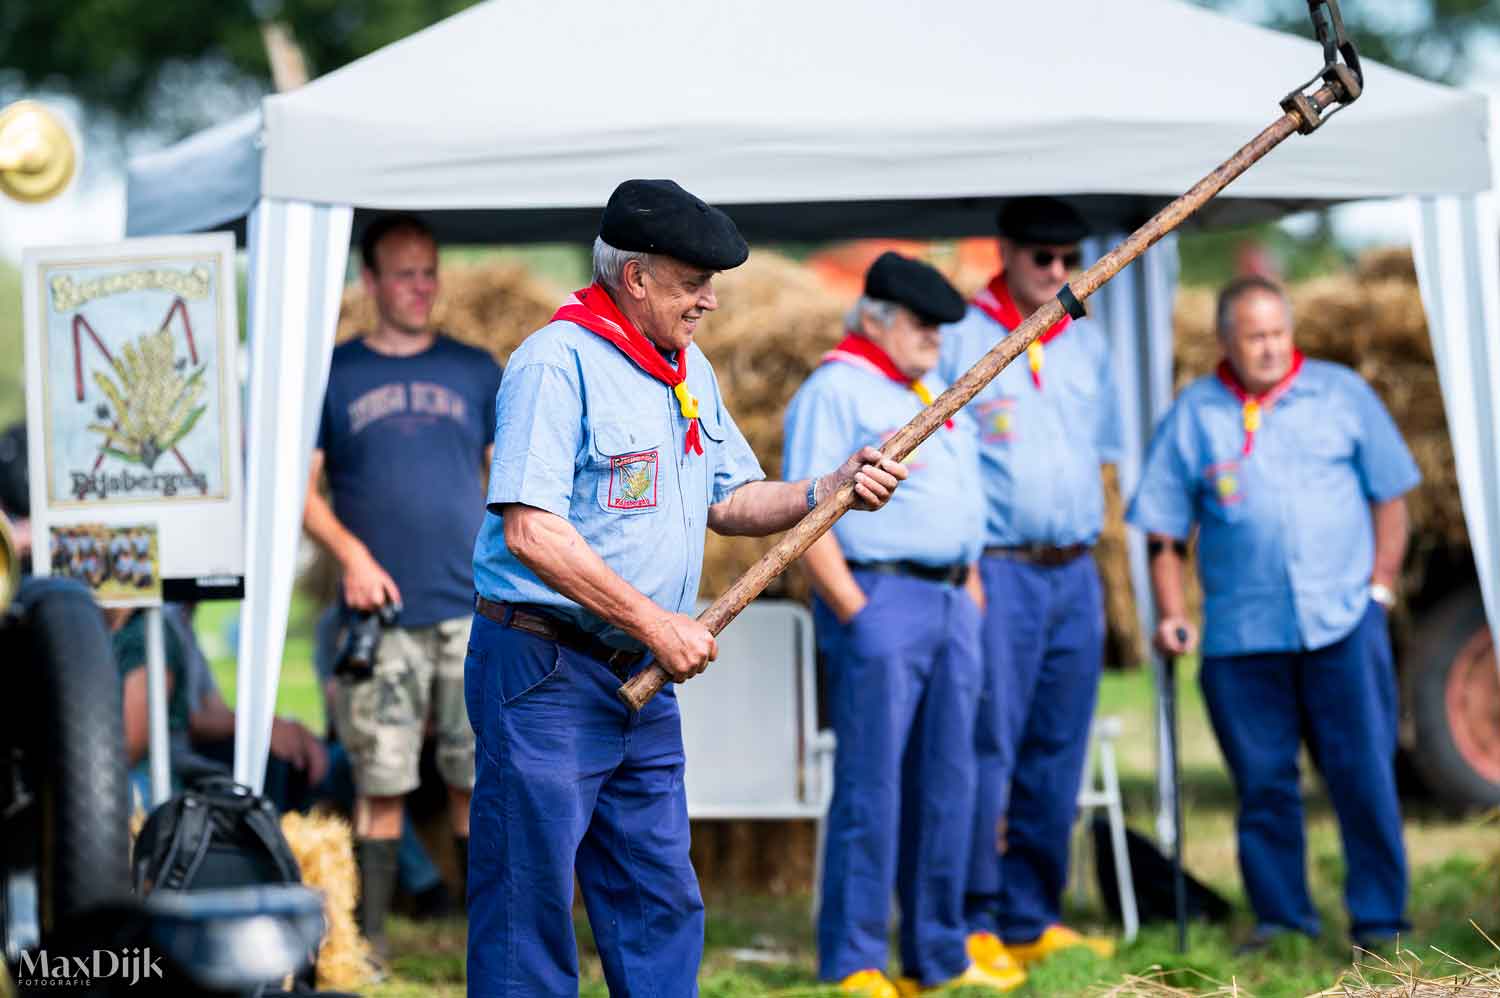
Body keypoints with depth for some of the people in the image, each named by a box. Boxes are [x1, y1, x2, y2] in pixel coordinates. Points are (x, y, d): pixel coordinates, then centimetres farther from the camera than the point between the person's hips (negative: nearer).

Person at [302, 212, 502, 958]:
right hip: (382, 617, -1)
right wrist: (350, 553, -11)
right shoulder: (334, 376, 6)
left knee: (478, 778, 2)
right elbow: (302, 488, 4)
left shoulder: (475, 373, 10)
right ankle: (370, 938, 6)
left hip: (473, 614, 1)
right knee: (380, 781, -1)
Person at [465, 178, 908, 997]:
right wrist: (655, 623, -20)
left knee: (661, 902, 11)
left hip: (640, 681, 9)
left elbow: (728, 501, 20)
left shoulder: (689, 371, 13)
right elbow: (529, 531, -22)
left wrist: (829, 490, 2)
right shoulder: (557, 362, -15)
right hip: (543, 673, -9)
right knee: (528, 907, -3)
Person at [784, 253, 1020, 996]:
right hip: (880, 598, -8)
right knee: (871, 785, -7)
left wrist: (973, 595, 18)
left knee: (946, 785, 10)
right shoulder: (834, 391, -5)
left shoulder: (933, 393, 22)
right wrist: (853, 612, -17)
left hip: (953, 601, 8)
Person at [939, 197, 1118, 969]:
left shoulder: (1087, 343, 16)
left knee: (1057, 752, 7)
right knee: (988, 746, -8)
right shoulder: (959, 339, -1)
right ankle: (974, 925, -4)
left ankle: (1032, 918, 15)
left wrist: (1088, 538, 12)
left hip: (1075, 571, 6)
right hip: (997, 569, -6)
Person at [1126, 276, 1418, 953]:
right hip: (1241, 633, 1)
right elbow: (1163, 528, 8)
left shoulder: (1341, 394, 9)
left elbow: (1390, 496, 11)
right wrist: (1171, 616, -1)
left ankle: (1378, 917, 7)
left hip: (1342, 619, 0)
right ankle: (1280, 917, 15)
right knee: (1263, 780, 4)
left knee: (1363, 772, -2)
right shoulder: (1193, 415, 8)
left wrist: (1380, 587, 3)